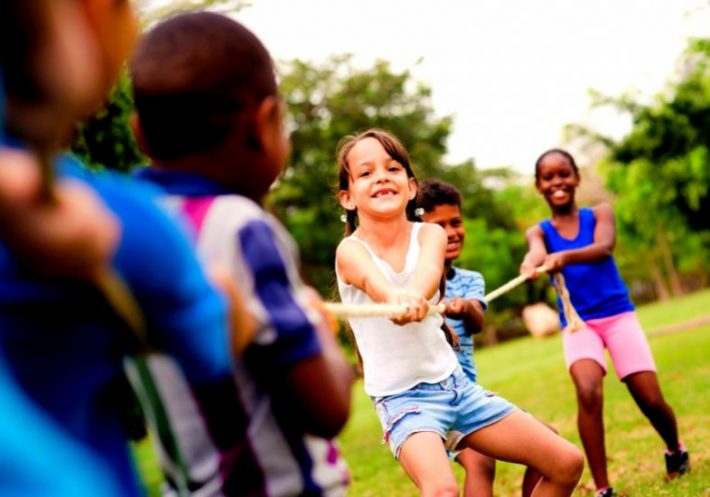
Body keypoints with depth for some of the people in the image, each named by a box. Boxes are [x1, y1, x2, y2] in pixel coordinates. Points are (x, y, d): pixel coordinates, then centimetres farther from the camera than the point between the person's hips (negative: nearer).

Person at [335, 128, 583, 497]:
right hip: (402, 396, -5)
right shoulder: (351, 251, -11)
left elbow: (429, 268, -27)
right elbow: (375, 283, -36)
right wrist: (396, 298, -60)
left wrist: (415, 294, -52)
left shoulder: (429, 234, -2)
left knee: (567, 464, 5)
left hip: (454, 382, 5)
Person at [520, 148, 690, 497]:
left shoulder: (599, 213, 1)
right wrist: (533, 262, -48)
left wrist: (565, 257, -43)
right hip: (577, 323, 0)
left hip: (618, 314, 0)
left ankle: (676, 451, 31)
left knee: (651, 399, -4)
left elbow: (604, 248, -21)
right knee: (588, 393, -26)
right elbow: (537, 251, -22)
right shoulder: (539, 231, 3)